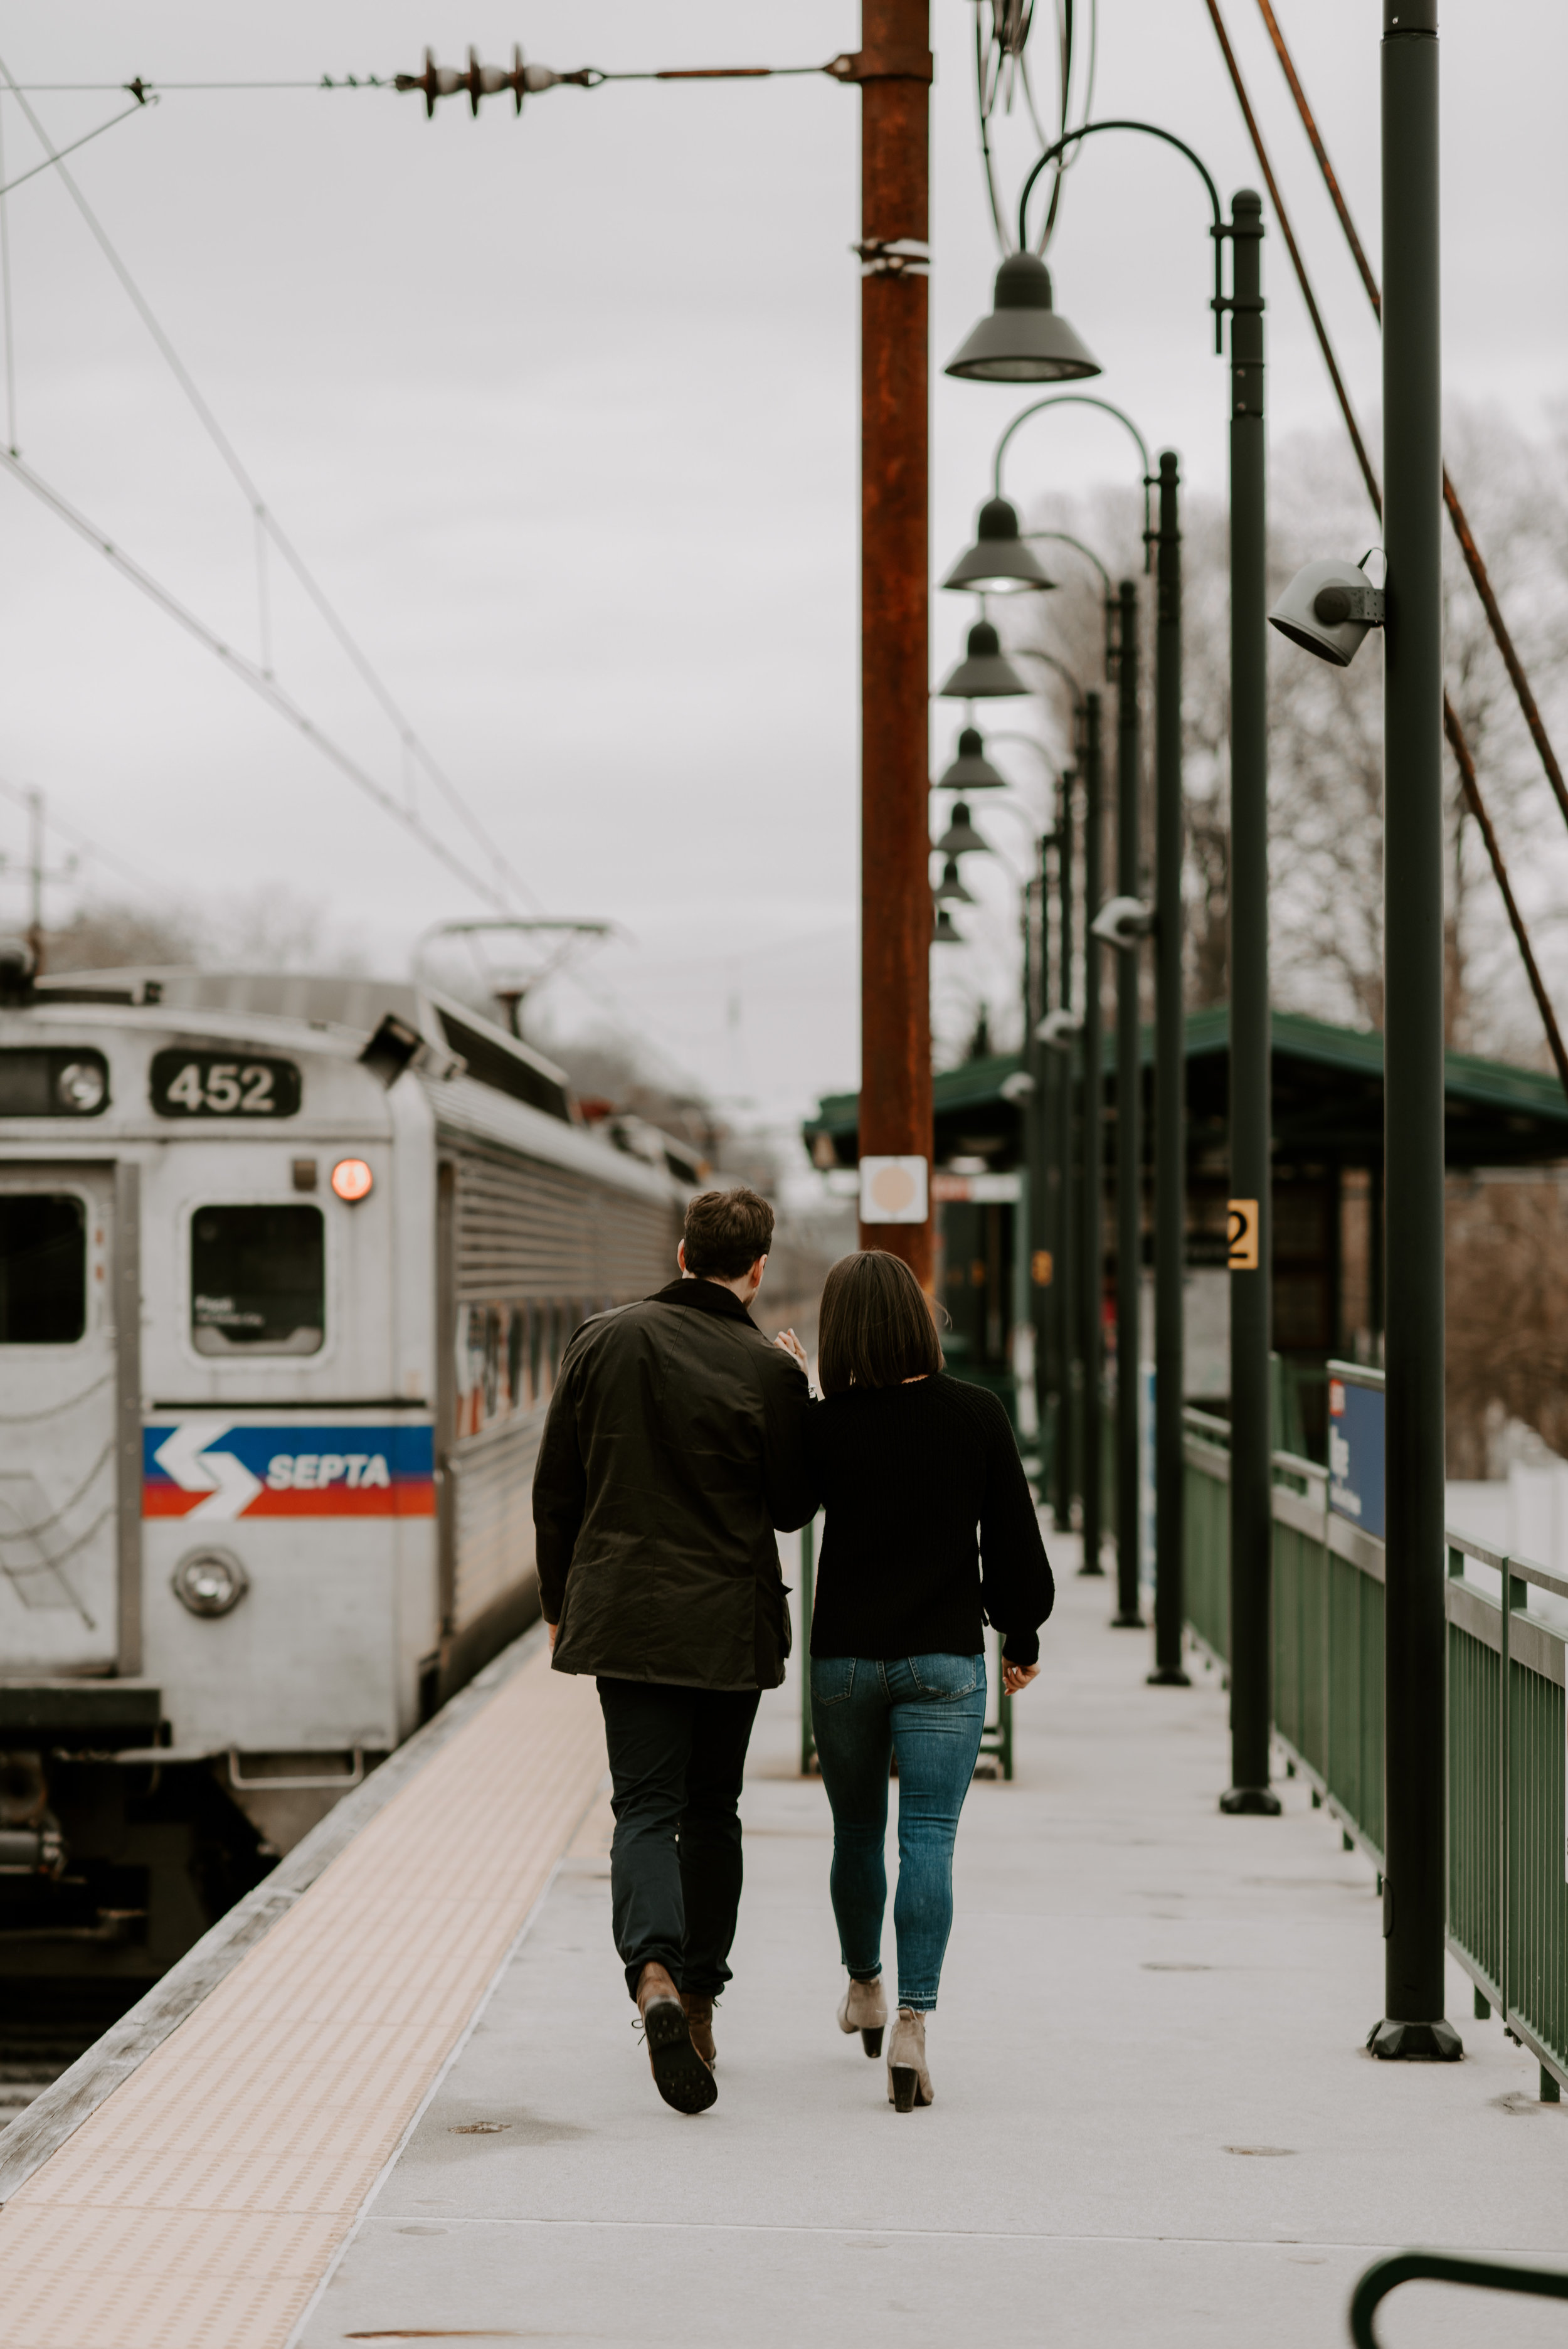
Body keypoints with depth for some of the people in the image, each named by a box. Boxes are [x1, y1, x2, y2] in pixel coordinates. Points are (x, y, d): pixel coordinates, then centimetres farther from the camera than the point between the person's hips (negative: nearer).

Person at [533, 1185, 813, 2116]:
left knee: (647, 1807, -1)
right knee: (712, 1810, 14)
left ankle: (656, 1975, -25)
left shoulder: (603, 1341, 0)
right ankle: (699, 1998, 18)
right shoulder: (768, 1371, -9)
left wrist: (562, 1602, 15)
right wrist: (803, 1402, 10)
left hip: (623, 1612, 1)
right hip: (729, 1621, -1)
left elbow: (556, 1487, 4)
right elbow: (793, 1506, 0)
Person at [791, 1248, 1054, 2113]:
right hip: (944, 1657, -1)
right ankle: (912, 2022, -17)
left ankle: (863, 1986, 40)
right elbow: (1013, 1536, -1)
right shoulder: (976, 1415, -6)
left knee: (856, 1833, 19)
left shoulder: (824, 1426, -8)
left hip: (843, 1658, 1)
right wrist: (1022, 1635, 13)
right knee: (929, 1839, -4)